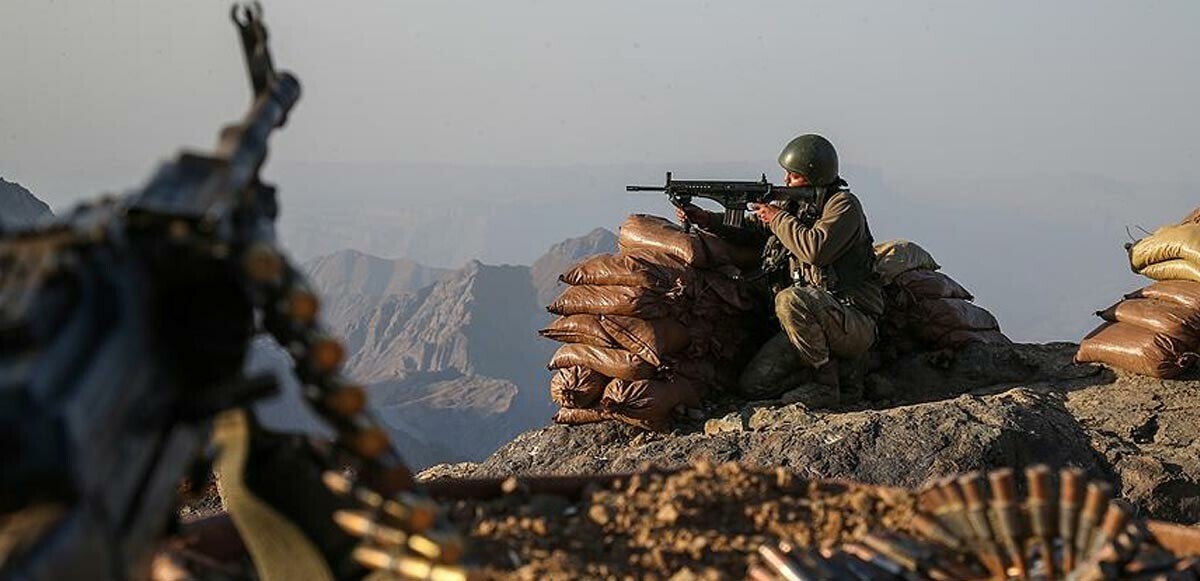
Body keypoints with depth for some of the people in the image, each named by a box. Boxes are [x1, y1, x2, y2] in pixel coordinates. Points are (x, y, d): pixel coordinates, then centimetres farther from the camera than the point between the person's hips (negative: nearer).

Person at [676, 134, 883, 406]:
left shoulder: (843, 205, -10)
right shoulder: (792, 205, 13)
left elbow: (816, 249, -27)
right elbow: (746, 235, 20)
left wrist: (777, 218, -13)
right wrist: (706, 220, 4)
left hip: (854, 322, -7)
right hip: (811, 321, 7)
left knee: (790, 300, -36)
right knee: (753, 385, -6)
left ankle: (827, 384, -19)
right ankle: (839, 364, 8)